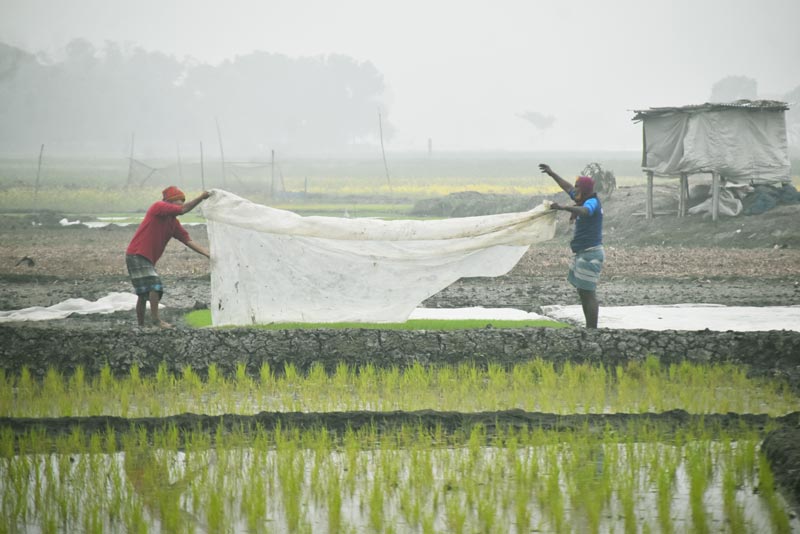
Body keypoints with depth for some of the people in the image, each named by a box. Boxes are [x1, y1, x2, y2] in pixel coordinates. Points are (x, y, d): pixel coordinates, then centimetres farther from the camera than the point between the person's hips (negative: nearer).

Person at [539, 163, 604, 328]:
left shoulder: (592, 202, -14)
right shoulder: (584, 200, 14)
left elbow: (584, 211, -38)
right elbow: (568, 188, 30)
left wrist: (563, 207, -51)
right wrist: (552, 174, 36)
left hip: (590, 253, -11)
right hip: (582, 253, 11)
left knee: (588, 293, -12)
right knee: (583, 292, 14)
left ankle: (592, 330, -14)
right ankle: (589, 329, 19)